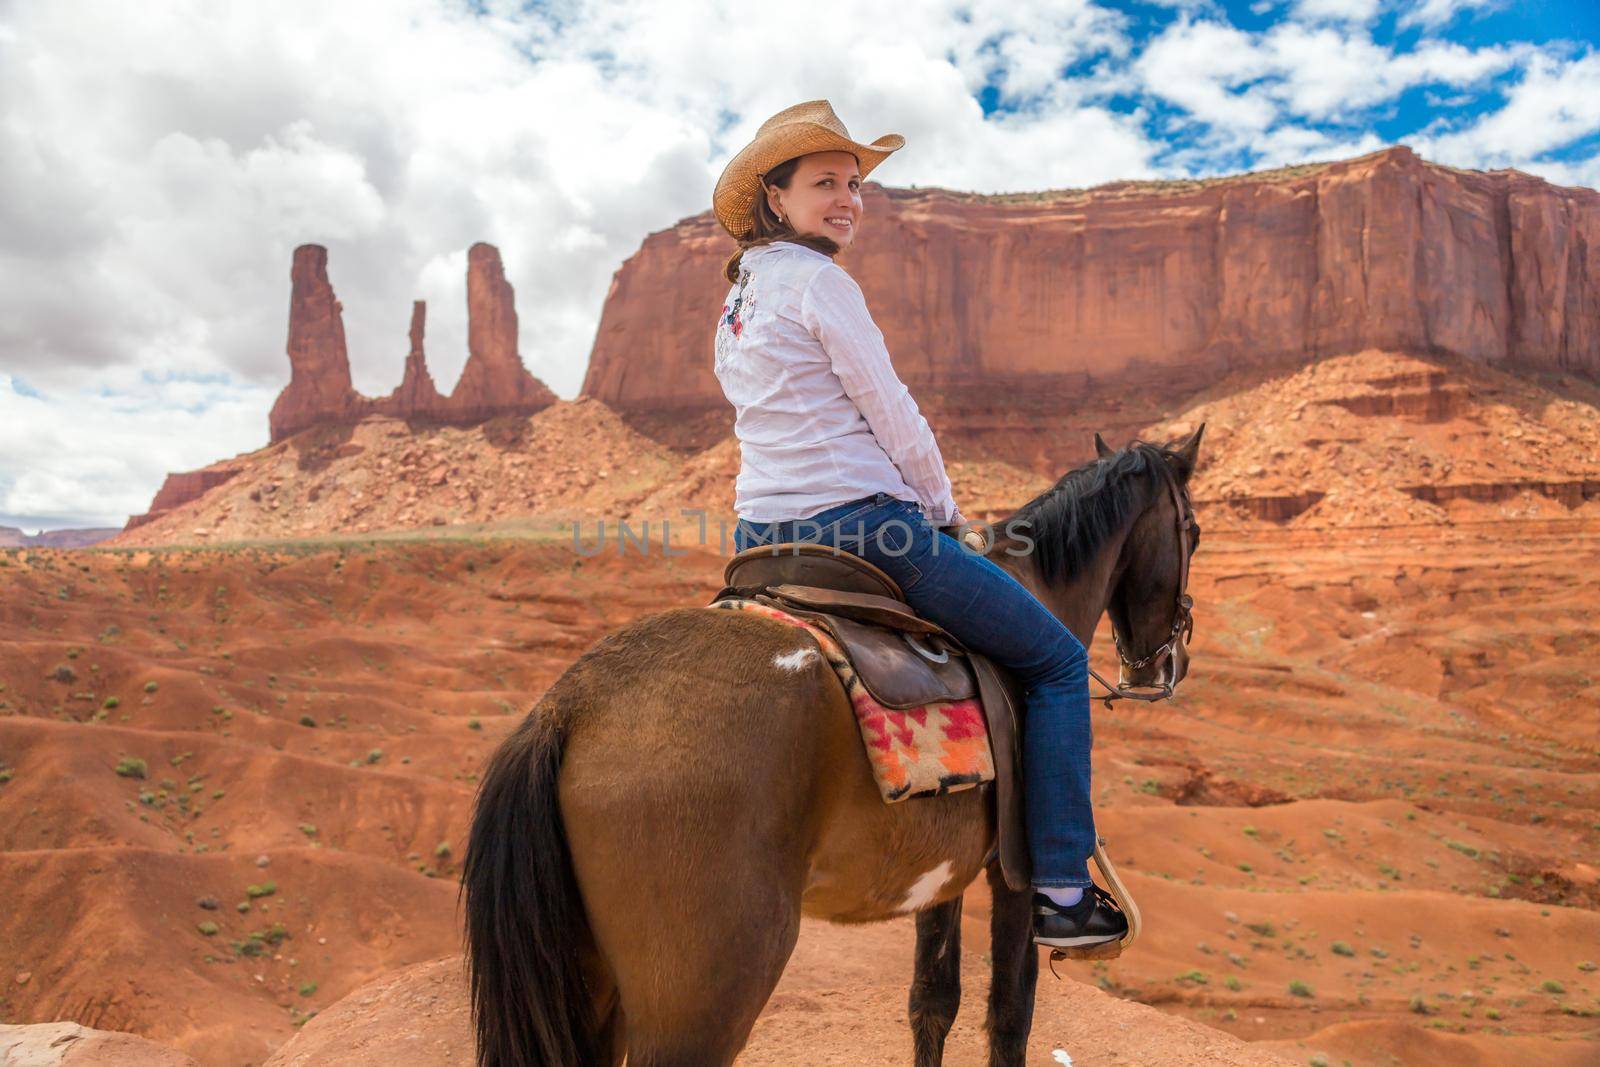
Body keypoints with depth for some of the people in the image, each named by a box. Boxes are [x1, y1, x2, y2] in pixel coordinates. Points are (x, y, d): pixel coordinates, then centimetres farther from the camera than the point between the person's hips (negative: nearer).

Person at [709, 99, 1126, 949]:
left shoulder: (737, 299, 17)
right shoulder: (819, 281, -10)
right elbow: (893, 416, -10)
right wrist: (946, 510, 6)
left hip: (762, 534, 9)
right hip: (857, 522, -9)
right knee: (1057, 659, 3)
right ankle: (1060, 892, 3)